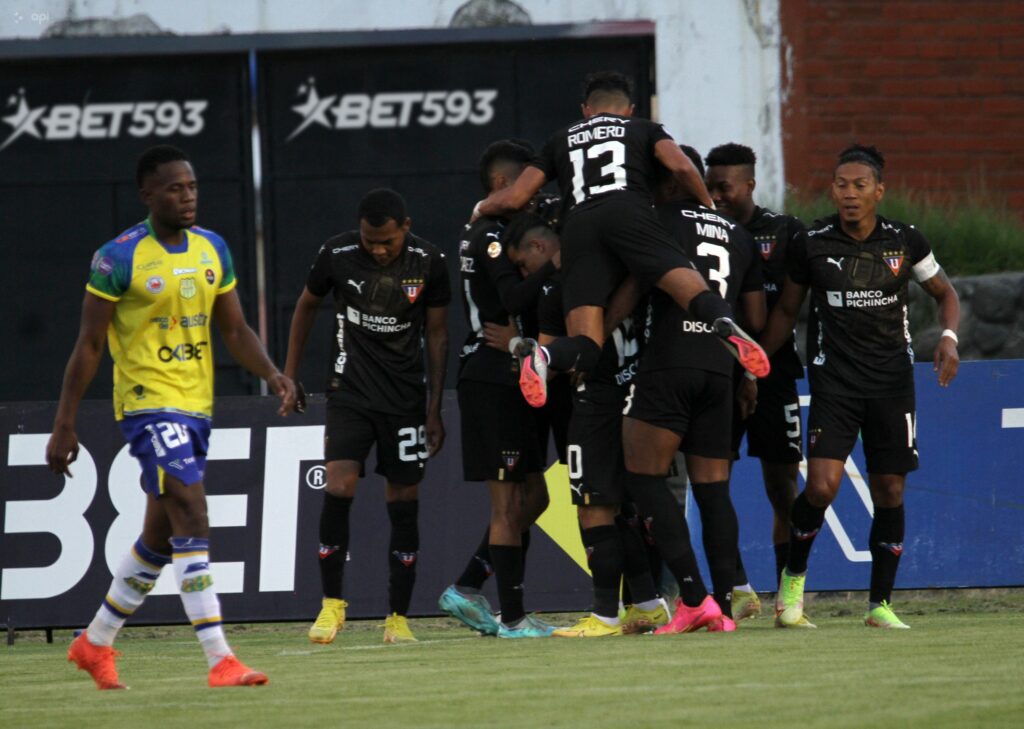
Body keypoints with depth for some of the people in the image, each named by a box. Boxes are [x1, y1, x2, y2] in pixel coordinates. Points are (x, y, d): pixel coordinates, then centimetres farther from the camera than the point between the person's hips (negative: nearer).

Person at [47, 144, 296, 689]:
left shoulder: (213, 249, 8)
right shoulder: (119, 257, -11)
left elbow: (234, 329, 14)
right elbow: (89, 346, -8)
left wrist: (272, 375, -5)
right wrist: (63, 426, -8)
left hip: (196, 407, 7)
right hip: (148, 403, -7)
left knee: (161, 536, 15)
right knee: (192, 520, -18)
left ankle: (94, 643, 32)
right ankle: (220, 660, -22)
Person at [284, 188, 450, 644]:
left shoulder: (428, 263, -7)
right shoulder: (336, 255, -9)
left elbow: (436, 336, 3)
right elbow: (307, 306, 10)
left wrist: (434, 409, 2)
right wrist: (289, 375, 12)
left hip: (406, 397, 1)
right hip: (349, 393, -1)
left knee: (403, 502, 1)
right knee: (339, 489, -17)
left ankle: (398, 617, 9)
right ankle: (331, 603, -3)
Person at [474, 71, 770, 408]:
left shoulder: (561, 140, 35)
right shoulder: (644, 130, 30)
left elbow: (513, 198, 31)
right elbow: (682, 168, 10)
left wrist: (482, 208, 52)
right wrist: (709, 206, 25)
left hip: (577, 225, 2)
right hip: (629, 211, -2)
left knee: (584, 349, -6)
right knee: (686, 284, -22)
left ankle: (542, 354, -39)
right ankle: (723, 323, -56)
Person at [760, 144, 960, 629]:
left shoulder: (905, 242, -1)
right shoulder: (811, 244, -3)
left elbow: (945, 293, 14)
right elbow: (786, 311, 10)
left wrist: (949, 337, -5)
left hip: (892, 380, 2)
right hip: (833, 380, -2)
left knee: (890, 492, 2)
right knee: (821, 485, -17)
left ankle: (880, 604, 14)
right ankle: (793, 579, 7)